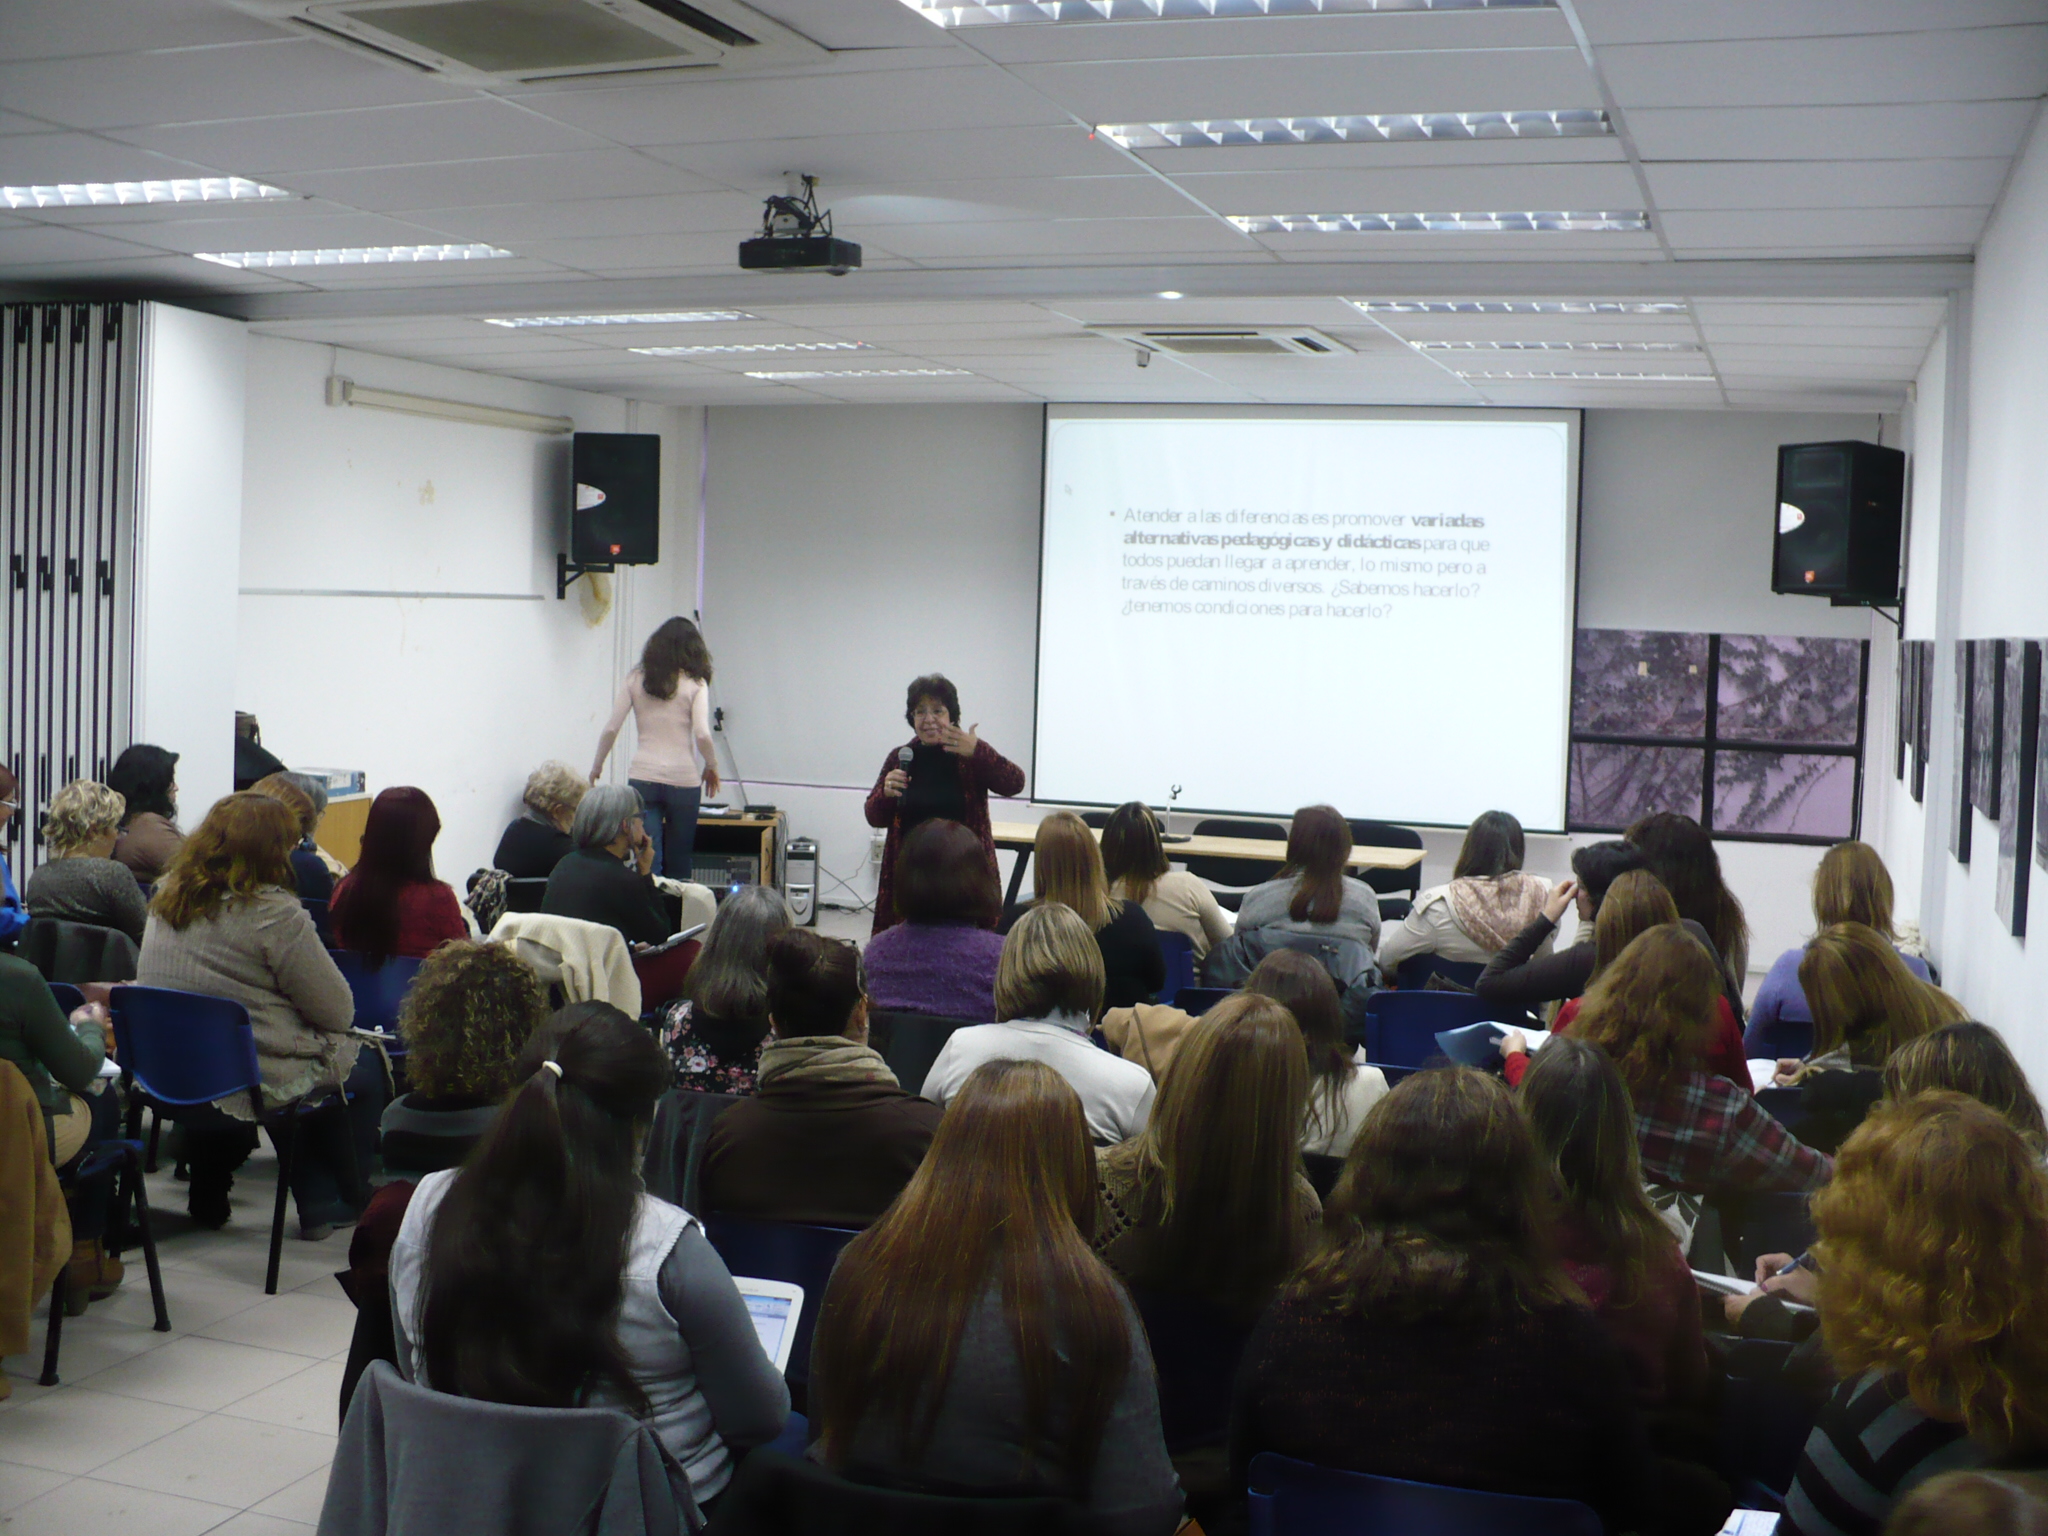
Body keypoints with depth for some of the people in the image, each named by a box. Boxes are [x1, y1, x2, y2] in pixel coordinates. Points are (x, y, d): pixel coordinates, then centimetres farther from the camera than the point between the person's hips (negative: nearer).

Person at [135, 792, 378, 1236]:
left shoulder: (168, 897, 4)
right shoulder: (274, 913, -18)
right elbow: (338, 1011, -12)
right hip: (251, 1082, -7)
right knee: (367, 1065, 17)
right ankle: (344, 1202, 26)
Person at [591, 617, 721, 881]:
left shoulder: (636, 679, 7)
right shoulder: (695, 684, 0)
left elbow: (611, 728, 4)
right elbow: (702, 734, -11)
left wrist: (597, 766, 17)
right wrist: (711, 766, 7)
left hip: (642, 777, 2)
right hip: (683, 779, -1)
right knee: (679, 864, 9)